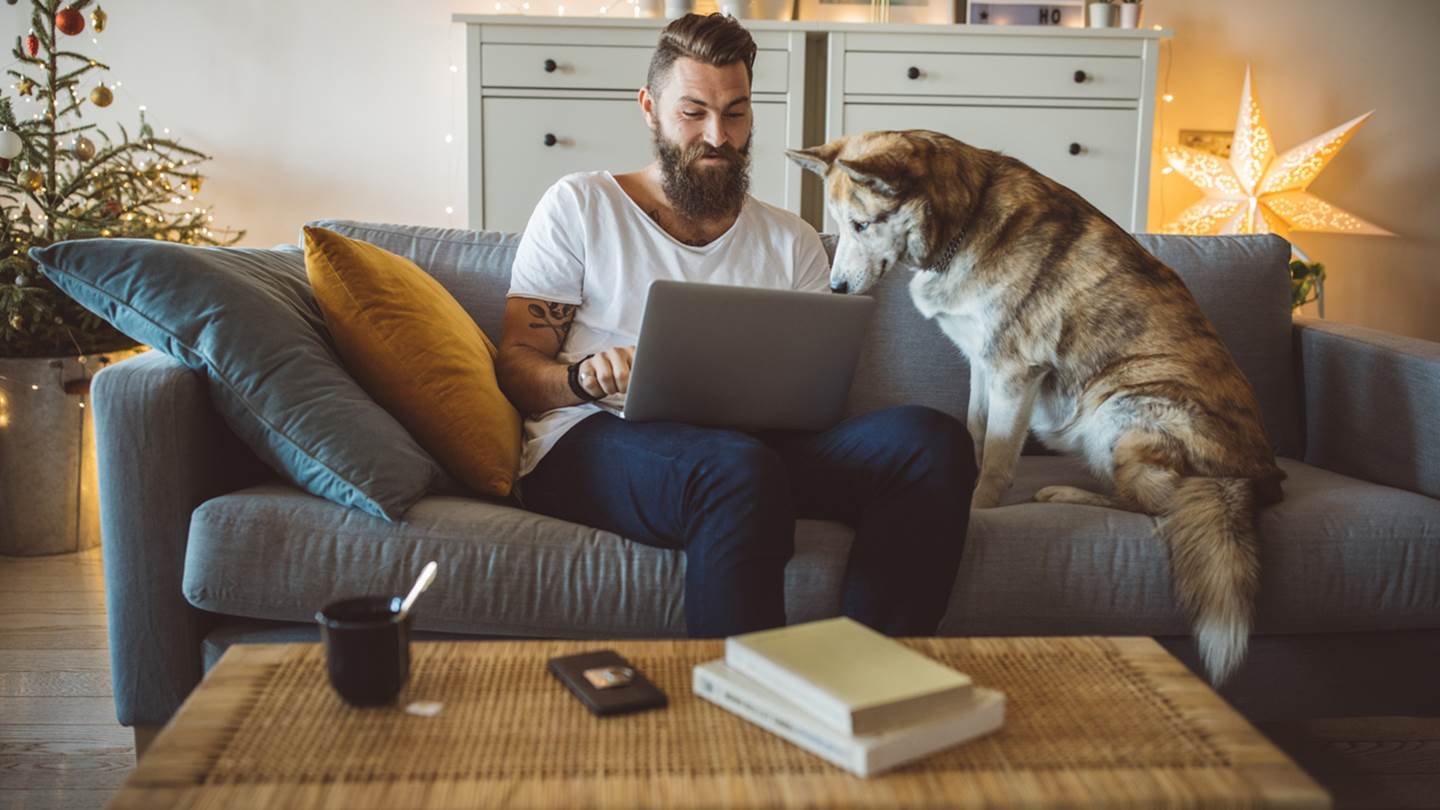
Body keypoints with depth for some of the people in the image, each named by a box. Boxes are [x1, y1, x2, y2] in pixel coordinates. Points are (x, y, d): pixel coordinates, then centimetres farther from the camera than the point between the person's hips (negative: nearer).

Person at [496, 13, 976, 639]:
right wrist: (584, 377, -17)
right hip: (590, 441, -4)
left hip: (756, 443, 4)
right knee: (742, 472, -40)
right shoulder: (579, 206, 12)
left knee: (933, 440, -24)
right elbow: (514, 365, 6)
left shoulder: (791, 242, 22)